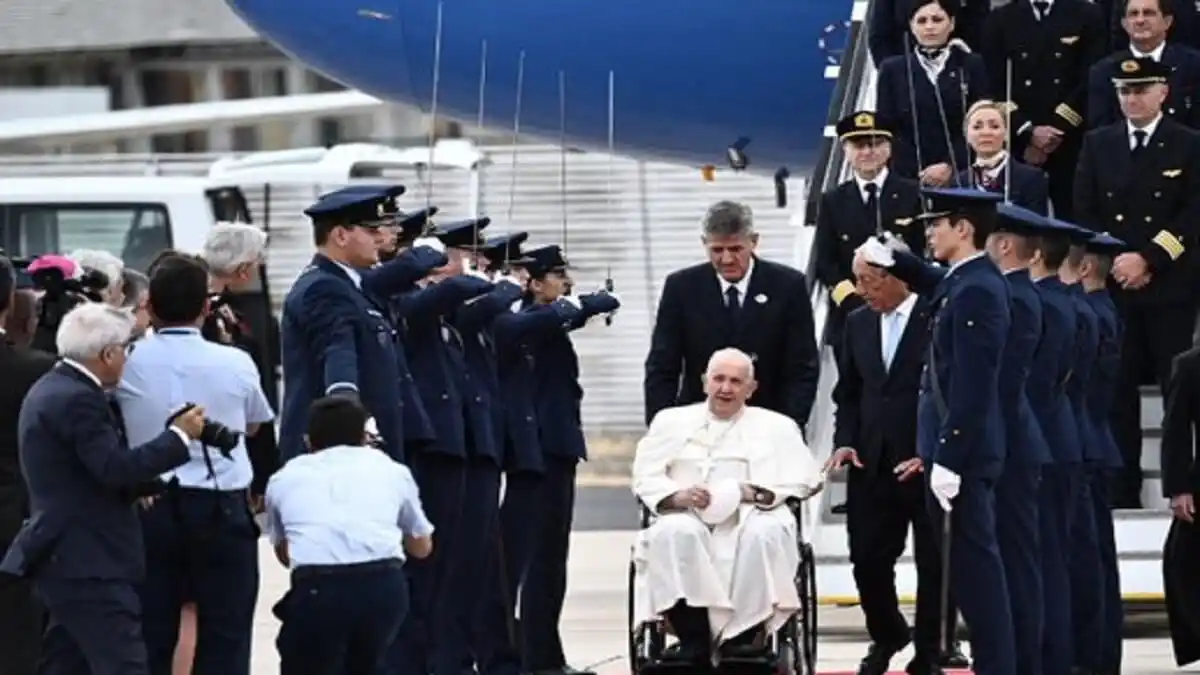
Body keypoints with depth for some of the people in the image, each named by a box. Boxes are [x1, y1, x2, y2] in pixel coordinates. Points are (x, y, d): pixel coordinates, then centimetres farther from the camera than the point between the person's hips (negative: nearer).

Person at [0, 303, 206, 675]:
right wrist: (179, 435, -14)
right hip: (91, 563, -11)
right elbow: (116, 468, -23)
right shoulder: (78, 399, -17)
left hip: (63, 557, 11)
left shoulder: (51, 390, 16)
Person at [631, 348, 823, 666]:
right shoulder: (672, 421, 21)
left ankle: (742, 637, -29)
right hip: (688, 518, 0)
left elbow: (803, 477, 7)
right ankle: (693, 639, -33)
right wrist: (678, 496, -12)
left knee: (768, 533, -36)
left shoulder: (776, 426, 20)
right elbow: (645, 476, 11)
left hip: (749, 518, 0)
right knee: (675, 533, -36)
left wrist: (753, 493, -10)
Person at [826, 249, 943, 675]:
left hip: (930, 463, -5)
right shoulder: (858, 324, 11)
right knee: (867, 558, 4)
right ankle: (886, 636, 28)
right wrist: (845, 441, 2)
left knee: (933, 561, 3)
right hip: (873, 463, 5)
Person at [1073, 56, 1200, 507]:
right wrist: (1113, 260, -6)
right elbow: (1084, 213, 8)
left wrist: (1147, 259, -13)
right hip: (1111, 284, 3)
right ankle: (1121, 492, 3)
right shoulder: (1098, 144, 12)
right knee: (1118, 390, 1)